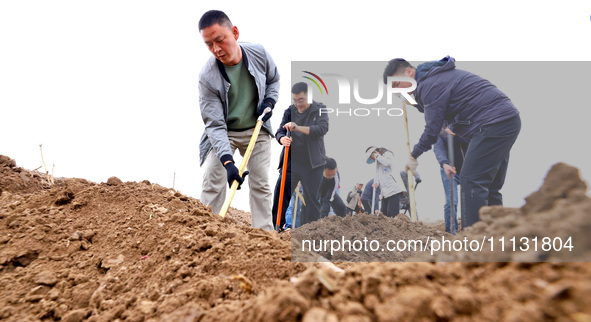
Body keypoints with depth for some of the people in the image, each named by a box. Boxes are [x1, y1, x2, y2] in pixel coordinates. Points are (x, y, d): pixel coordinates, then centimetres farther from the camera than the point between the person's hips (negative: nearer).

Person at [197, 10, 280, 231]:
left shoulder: (260, 54, -15)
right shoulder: (207, 77, -24)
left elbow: (274, 80, 9)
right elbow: (215, 125, -25)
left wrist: (269, 101, -10)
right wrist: (227, 162, -36)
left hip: (256, 130, 2)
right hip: (223, 133, -2)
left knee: (261, 183, 1)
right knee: (212, 181, -11)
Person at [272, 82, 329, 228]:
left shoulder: (319, 109, -3)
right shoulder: (289, 111, 7)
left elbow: (323, 128, -20)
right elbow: (279, 132, 2)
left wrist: (298, 127, -33)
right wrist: (282, 139, -24)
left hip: (312, 163, -2)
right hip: (291, 161, 3)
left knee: (312, 198, 3)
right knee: (280, 192, -6)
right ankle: (276, 226, 5)